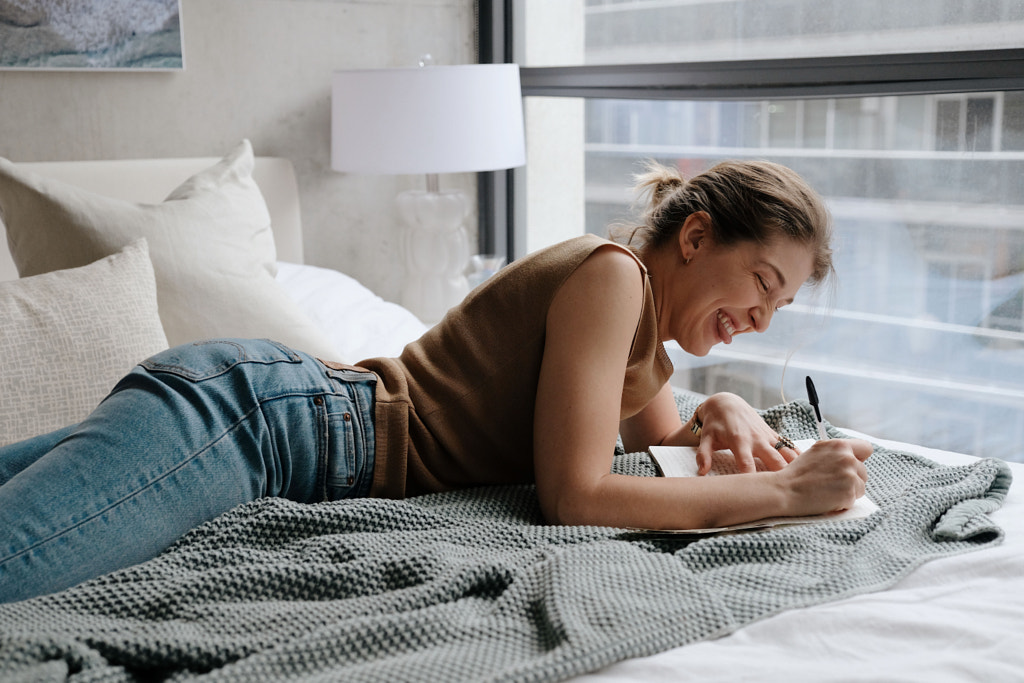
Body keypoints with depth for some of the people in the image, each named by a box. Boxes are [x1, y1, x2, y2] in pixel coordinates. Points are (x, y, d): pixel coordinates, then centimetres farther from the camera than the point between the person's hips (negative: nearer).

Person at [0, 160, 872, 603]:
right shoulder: (611, 273, -13)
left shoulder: (644, 305, 15)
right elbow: (576, 496, -19)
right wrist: (786, 491, -15)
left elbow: (661, 437, 29)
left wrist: (721, 414, 6)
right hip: (241, 411, -9)